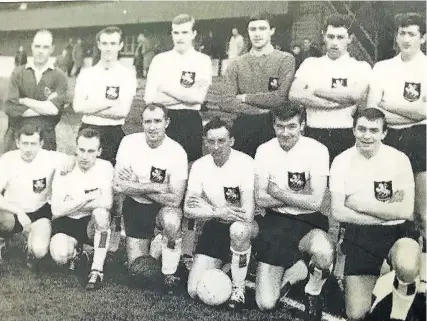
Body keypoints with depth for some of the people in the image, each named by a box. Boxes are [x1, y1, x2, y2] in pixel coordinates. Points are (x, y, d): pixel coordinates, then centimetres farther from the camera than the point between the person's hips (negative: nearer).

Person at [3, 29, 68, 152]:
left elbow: (54, 109, -13)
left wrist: (24, 101, -7)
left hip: (45, 137, -1)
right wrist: (44, 108, -11)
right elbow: (10, 107, -8)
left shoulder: (59, 77, -1)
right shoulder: (18, 73, 3)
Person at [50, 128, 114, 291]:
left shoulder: (105, 167, -11)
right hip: (66, 223, 0)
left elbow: (107, 203, -24)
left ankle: (97, 270, -22)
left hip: (93, 223, 0)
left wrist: (71, 206, -18)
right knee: (60, 255, -29)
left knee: (101, 212, -35)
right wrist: (88, 197, -19)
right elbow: (57, 210, -15)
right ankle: (75, 251, 10)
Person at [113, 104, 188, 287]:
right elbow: (119, 186, -18)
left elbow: (175, 199, -24)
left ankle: (169, 273, -12)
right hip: (134, 206, 2)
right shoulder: (129, 142, -14)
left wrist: (136, 186, -21)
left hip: (163, 208, -2)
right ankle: (150, 242, 35)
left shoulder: (177, 152, -20)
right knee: (136, 269, 1)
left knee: (172, 221, -38)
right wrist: (156, 187, -22)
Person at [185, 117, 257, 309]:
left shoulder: (245, 163, -21)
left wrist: (208, 208, -21)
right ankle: (223, 267, 25)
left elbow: (247, 215, -27)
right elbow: (188, 211, -7)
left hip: (242, 227, -3)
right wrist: (219, 213, -23)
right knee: (195, 291, -7)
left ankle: (238, 288, -15)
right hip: (216, 226, 3)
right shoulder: (199, 165, -7)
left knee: (238, 229, -41)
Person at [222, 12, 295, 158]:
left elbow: (281, 98, -12)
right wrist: (263, 109, -11)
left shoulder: (285, 59, 1)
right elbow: (227, 103, -3)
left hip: (273, 126, -2)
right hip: (243, 128, 2)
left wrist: (246, 98, -5)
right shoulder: (236, 64, 8)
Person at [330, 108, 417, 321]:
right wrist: (388, 211, -11)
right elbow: (338, 213, -9)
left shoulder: (399, 159, -5)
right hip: (360, 236, 1)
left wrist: (362, 204, -11)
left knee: (407, 267, -37)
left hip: (397, 232, -1)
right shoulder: (342, 161, -2)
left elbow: (406, 211, -11)